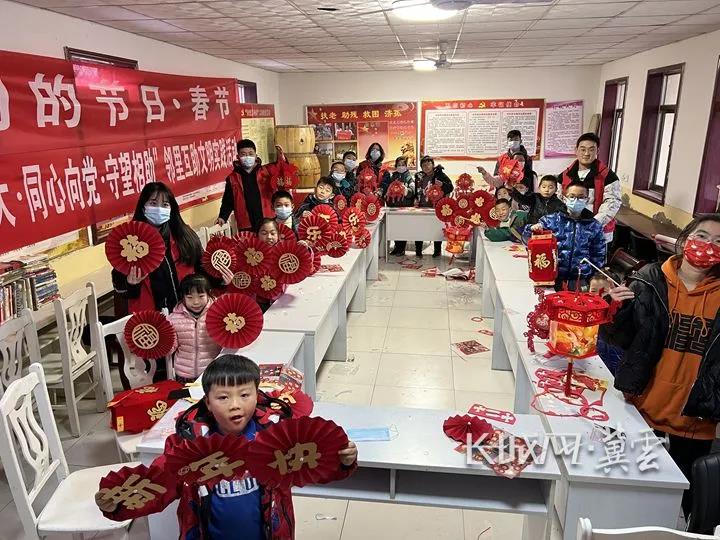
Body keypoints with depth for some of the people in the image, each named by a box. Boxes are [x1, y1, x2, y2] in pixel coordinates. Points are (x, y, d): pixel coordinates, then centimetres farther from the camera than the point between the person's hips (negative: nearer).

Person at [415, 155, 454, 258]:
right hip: (422, 207, 4)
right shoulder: (419, 176, 9)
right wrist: (416, 198, 6)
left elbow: (450, 187, -6)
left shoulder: (439, 174, -4)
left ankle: (437, 251, 16)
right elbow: (416, 190, 22)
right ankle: (418, 250, 15)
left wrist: (442, 184, -23)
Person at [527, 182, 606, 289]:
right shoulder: (552, 220, 1)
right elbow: (527, 237, 5)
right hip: (551, 277, 0)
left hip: (580, 280, 1)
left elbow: (598, 256, 9)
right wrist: (532, 229, -16)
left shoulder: (594, 226, 4)